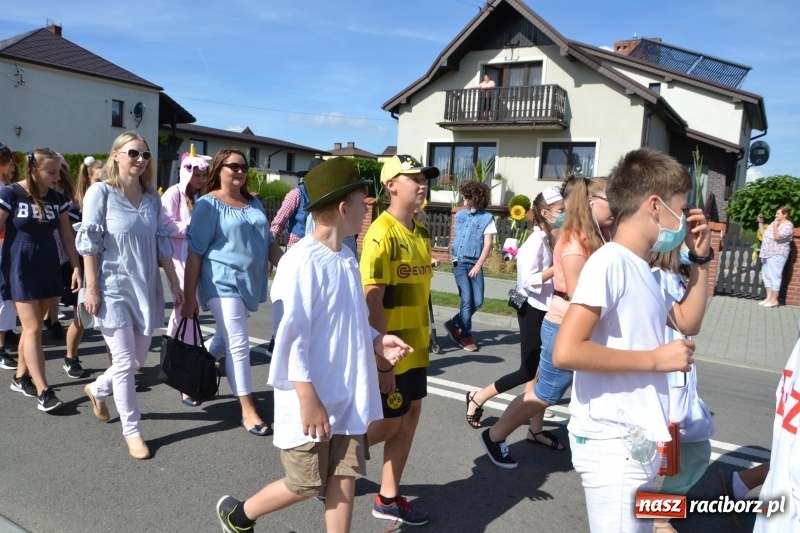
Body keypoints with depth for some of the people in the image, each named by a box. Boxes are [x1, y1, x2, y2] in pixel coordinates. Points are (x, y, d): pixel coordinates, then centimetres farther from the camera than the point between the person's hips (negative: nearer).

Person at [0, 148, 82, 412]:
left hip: (47, 268, 5)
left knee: (32, 327, 13)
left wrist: (76, 268, -1)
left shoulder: (58, 198, 3)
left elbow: (66, 236, 6)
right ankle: (43, 391, -5)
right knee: (33, 328, -7)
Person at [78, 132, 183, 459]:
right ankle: (132, 431, 12)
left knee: (139, 359, 13)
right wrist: (91, 288, -12)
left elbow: (162, 244, 10)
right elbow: (89, 243, -9)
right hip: (114, 288, -5)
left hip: (146, 288, 5)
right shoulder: (101, 192, -7)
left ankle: (97, 389, 43)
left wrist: (174, 282, 8)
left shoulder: (152, 197, 8)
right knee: (125, 362, -2)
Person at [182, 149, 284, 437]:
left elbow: (269, 243, 17)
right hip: (223, 283, -7)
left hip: (250, 282, 7)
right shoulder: (209, 204, -7)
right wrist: (190, 297, -11)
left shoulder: (254, 203, 12)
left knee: (225, 339, 18)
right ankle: (248, 411, 1)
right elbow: (194, 252, -9)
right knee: (239, 344, -8)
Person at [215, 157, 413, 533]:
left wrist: (375, 340, -1)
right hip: (313, 400, -7)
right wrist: (308, 399, -21)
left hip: (347, 397, 8)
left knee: (345, 480, 12)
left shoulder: (347, 259, 7)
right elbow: (291, 335, -21)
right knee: (305, 486, 8)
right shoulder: (303, 261, -20)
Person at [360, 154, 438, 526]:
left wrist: (424, 340, 14)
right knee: (389, 423, 4)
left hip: (415, 347, 8)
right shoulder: (381, 234, -18)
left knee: (409, 417, 13)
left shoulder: (421, 233, 8)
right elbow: (373, 302, -21)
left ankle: (388, 499, 27)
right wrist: (382, 361, -21)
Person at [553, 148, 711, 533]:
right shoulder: (609, 262, -18)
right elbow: (566, 352, -27)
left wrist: (701, 259, 13)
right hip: (612, 443, -9)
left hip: (638, 440, 9)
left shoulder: (641, 269, 10)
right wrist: (656, 359, -19)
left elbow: (688, 323, 24)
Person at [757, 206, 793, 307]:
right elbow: (763, 233, 20)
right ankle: (769, 298, 16)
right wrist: (761, 222, 12)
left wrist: (775, 226, -13)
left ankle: (774, 300, -2)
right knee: (766, 276, 10)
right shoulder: (774, 222, 15)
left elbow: (777, 237, -22)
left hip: (777, 255, -9)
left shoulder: (788, 225, -10)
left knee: (774, 276, -7)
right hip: (768, 254, 9)